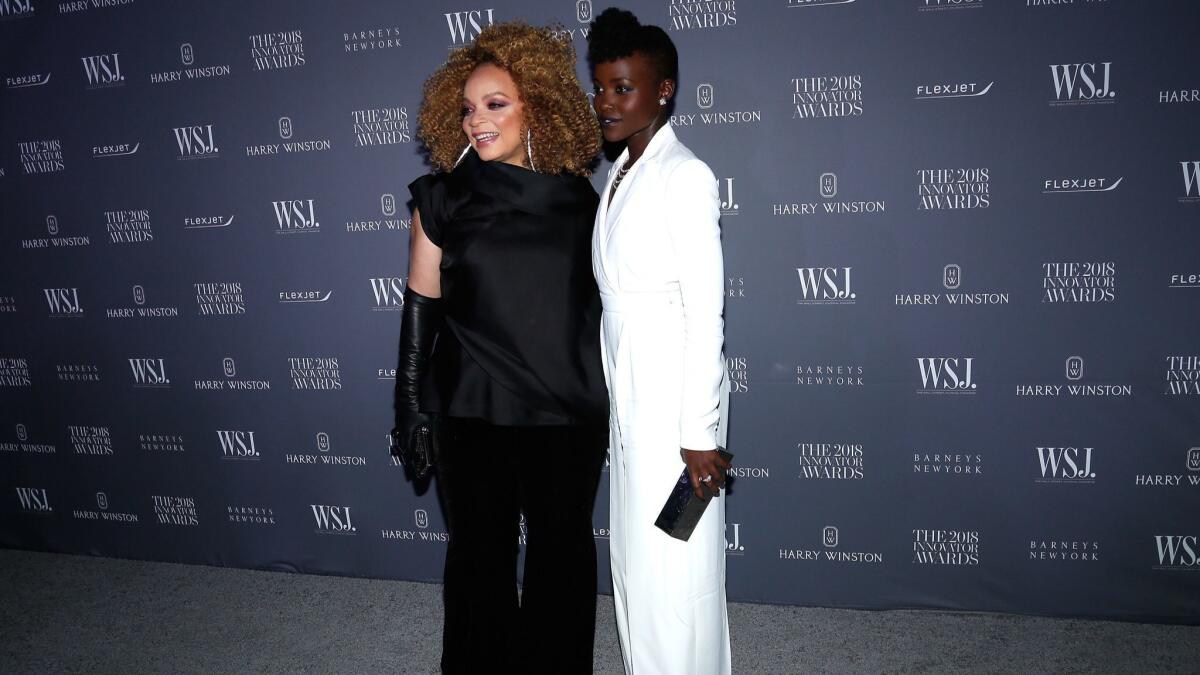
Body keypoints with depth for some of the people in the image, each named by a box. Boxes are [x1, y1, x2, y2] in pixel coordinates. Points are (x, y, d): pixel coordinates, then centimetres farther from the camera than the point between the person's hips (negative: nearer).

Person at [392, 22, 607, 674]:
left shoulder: (577, 198, 2)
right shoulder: (443, 199, -1)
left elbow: (599, 306, 8)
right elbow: (420, 309, 1)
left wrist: (612, 406, 9)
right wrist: (412, 413, -1)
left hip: (571, 413, 1)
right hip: (473, 412, -1)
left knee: (562, 550, 13)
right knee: (480, 552, 11)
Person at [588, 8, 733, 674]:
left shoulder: (685, 175, -13)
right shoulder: (621, 175, 11)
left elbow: (706, 311, -17)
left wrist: (699, 431, -18)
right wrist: (615, 400, 16)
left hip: (675, 397, -8)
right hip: (628, 396, 8)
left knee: (675, 568, 1)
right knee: (635, 559, 17)